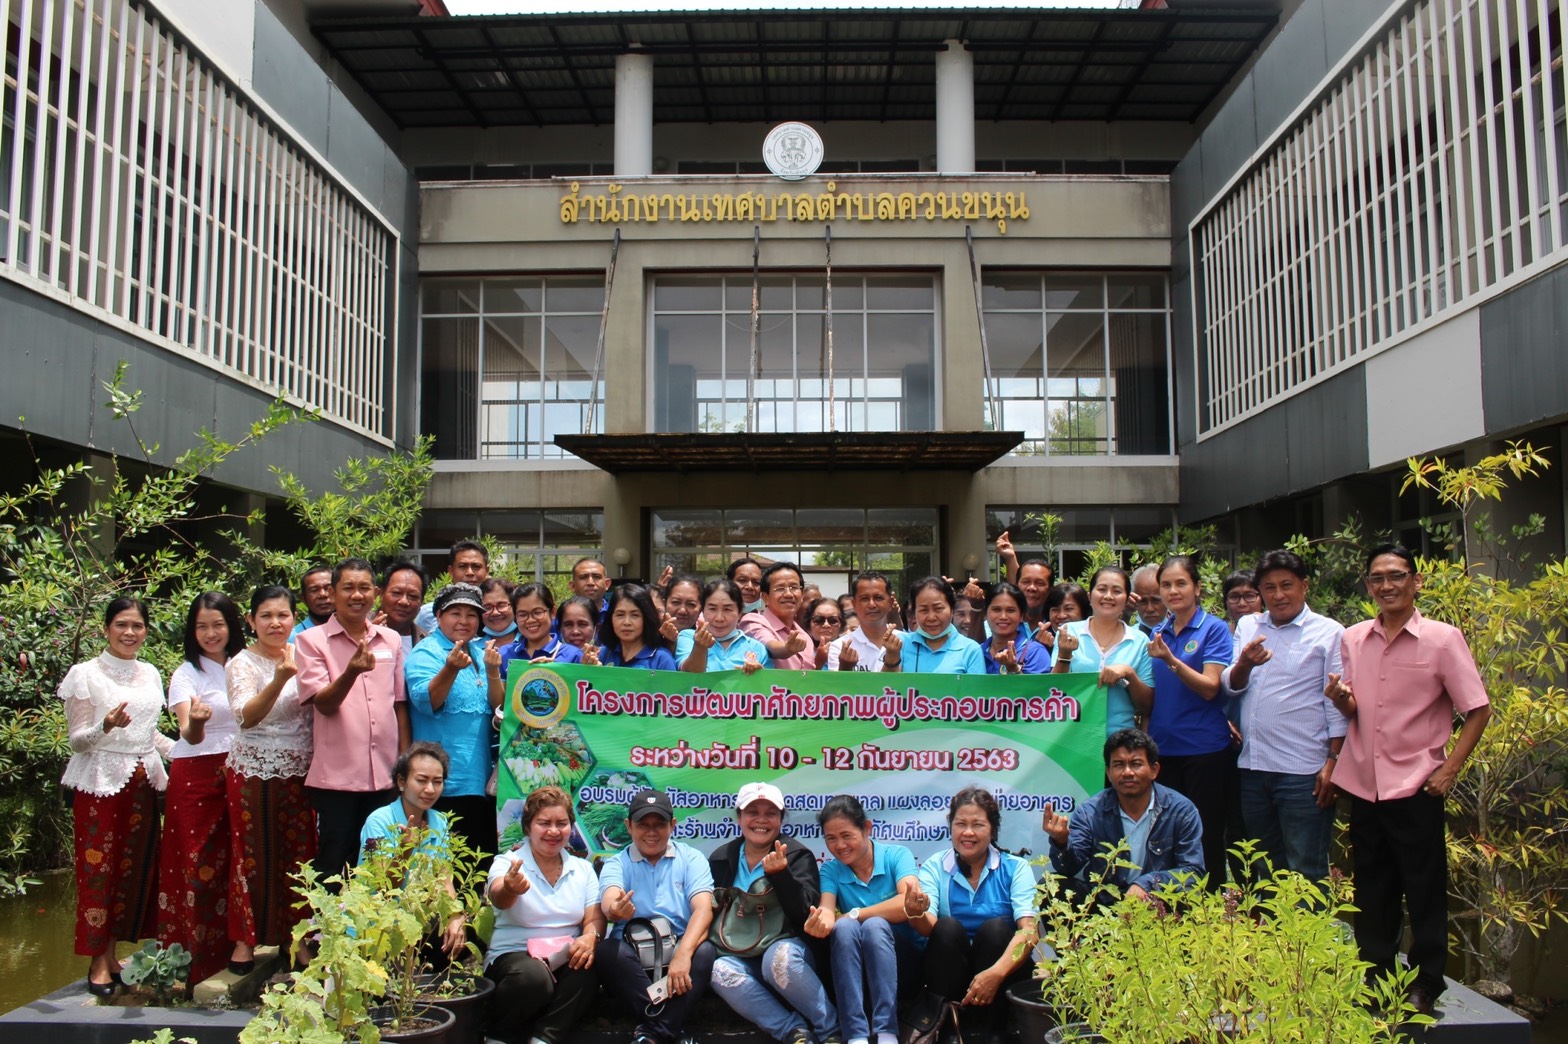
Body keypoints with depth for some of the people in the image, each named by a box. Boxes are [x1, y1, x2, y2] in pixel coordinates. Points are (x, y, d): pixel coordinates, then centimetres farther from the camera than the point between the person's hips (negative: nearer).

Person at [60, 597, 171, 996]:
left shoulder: (150, 674, 11)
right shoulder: (86, 674, -4)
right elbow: (76, 740, -6)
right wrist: (107, 727, -25)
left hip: (144, 784, 5)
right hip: (100, 783, -5)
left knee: (135, 868, 6)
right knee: (99, 868, -2)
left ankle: (113, 953, 17)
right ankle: (99, 961, 8)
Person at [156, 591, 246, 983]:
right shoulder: (186, 674, -4)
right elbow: (190, 736, -16)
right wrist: (195, 722, -38)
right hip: (195, 776, -3)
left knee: (230, 860, 6)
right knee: (197, 863, -2)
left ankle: (230, 941, 16)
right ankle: (194, 958, 7)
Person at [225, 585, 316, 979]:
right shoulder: (242, 664, -6)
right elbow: (246, 716, -21)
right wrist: (279, 679, -37)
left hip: (300, 772, 3)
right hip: (254, 772, -3)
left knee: (299, 853, 7)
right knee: (254, 854, 4)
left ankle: (294, 936, 20)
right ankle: (246, 938, 19)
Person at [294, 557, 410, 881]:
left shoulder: (392, 640, 10)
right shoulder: (311, 640, -1)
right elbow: (324, 704, -10)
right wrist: (351, 672, -29)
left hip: (385, 776, 4)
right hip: (335, 777, -3)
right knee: (332, 868, 4)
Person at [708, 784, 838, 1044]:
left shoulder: (797, 855, -2)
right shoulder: (721, 859, 7)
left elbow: (805, 913, -14)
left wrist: (780, 874, -29)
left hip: (788, 947, -3)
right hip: (743, 957, 3)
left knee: (779, 957, -36)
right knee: (720, 970, -30)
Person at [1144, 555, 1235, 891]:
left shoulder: (1214, 629, -5)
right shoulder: (1157, 633, 11)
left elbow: (1210, 688, -15)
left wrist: (1171, 660, -27)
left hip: (1204, 748, -5)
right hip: (1163, 748, 5)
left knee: (1206, 838, 2)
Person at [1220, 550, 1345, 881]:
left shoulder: (1329, 633, -1)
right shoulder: (1247, 626, 11)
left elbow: (1337, 704, -3)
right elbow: (1231, 687, 5)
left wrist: (1333, 761, -9)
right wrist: (1244, 663, -17)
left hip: (1303, 771, -5)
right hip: (1251, 767, 5)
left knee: (1306, 874, 2)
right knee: (1264, 868, 16)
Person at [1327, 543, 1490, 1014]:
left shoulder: (1443, 638, -6)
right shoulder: (1352, 639, 6)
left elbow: (1478, 710, -3)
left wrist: (1449, 770, -10)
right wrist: (1341, 699, -8)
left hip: (1415, 786, -4)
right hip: (1363, 785, 4)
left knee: (1424, 892, 6)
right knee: (1372, 893, 14)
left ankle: (1425, 985, 21)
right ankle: (1375, 981, 27)